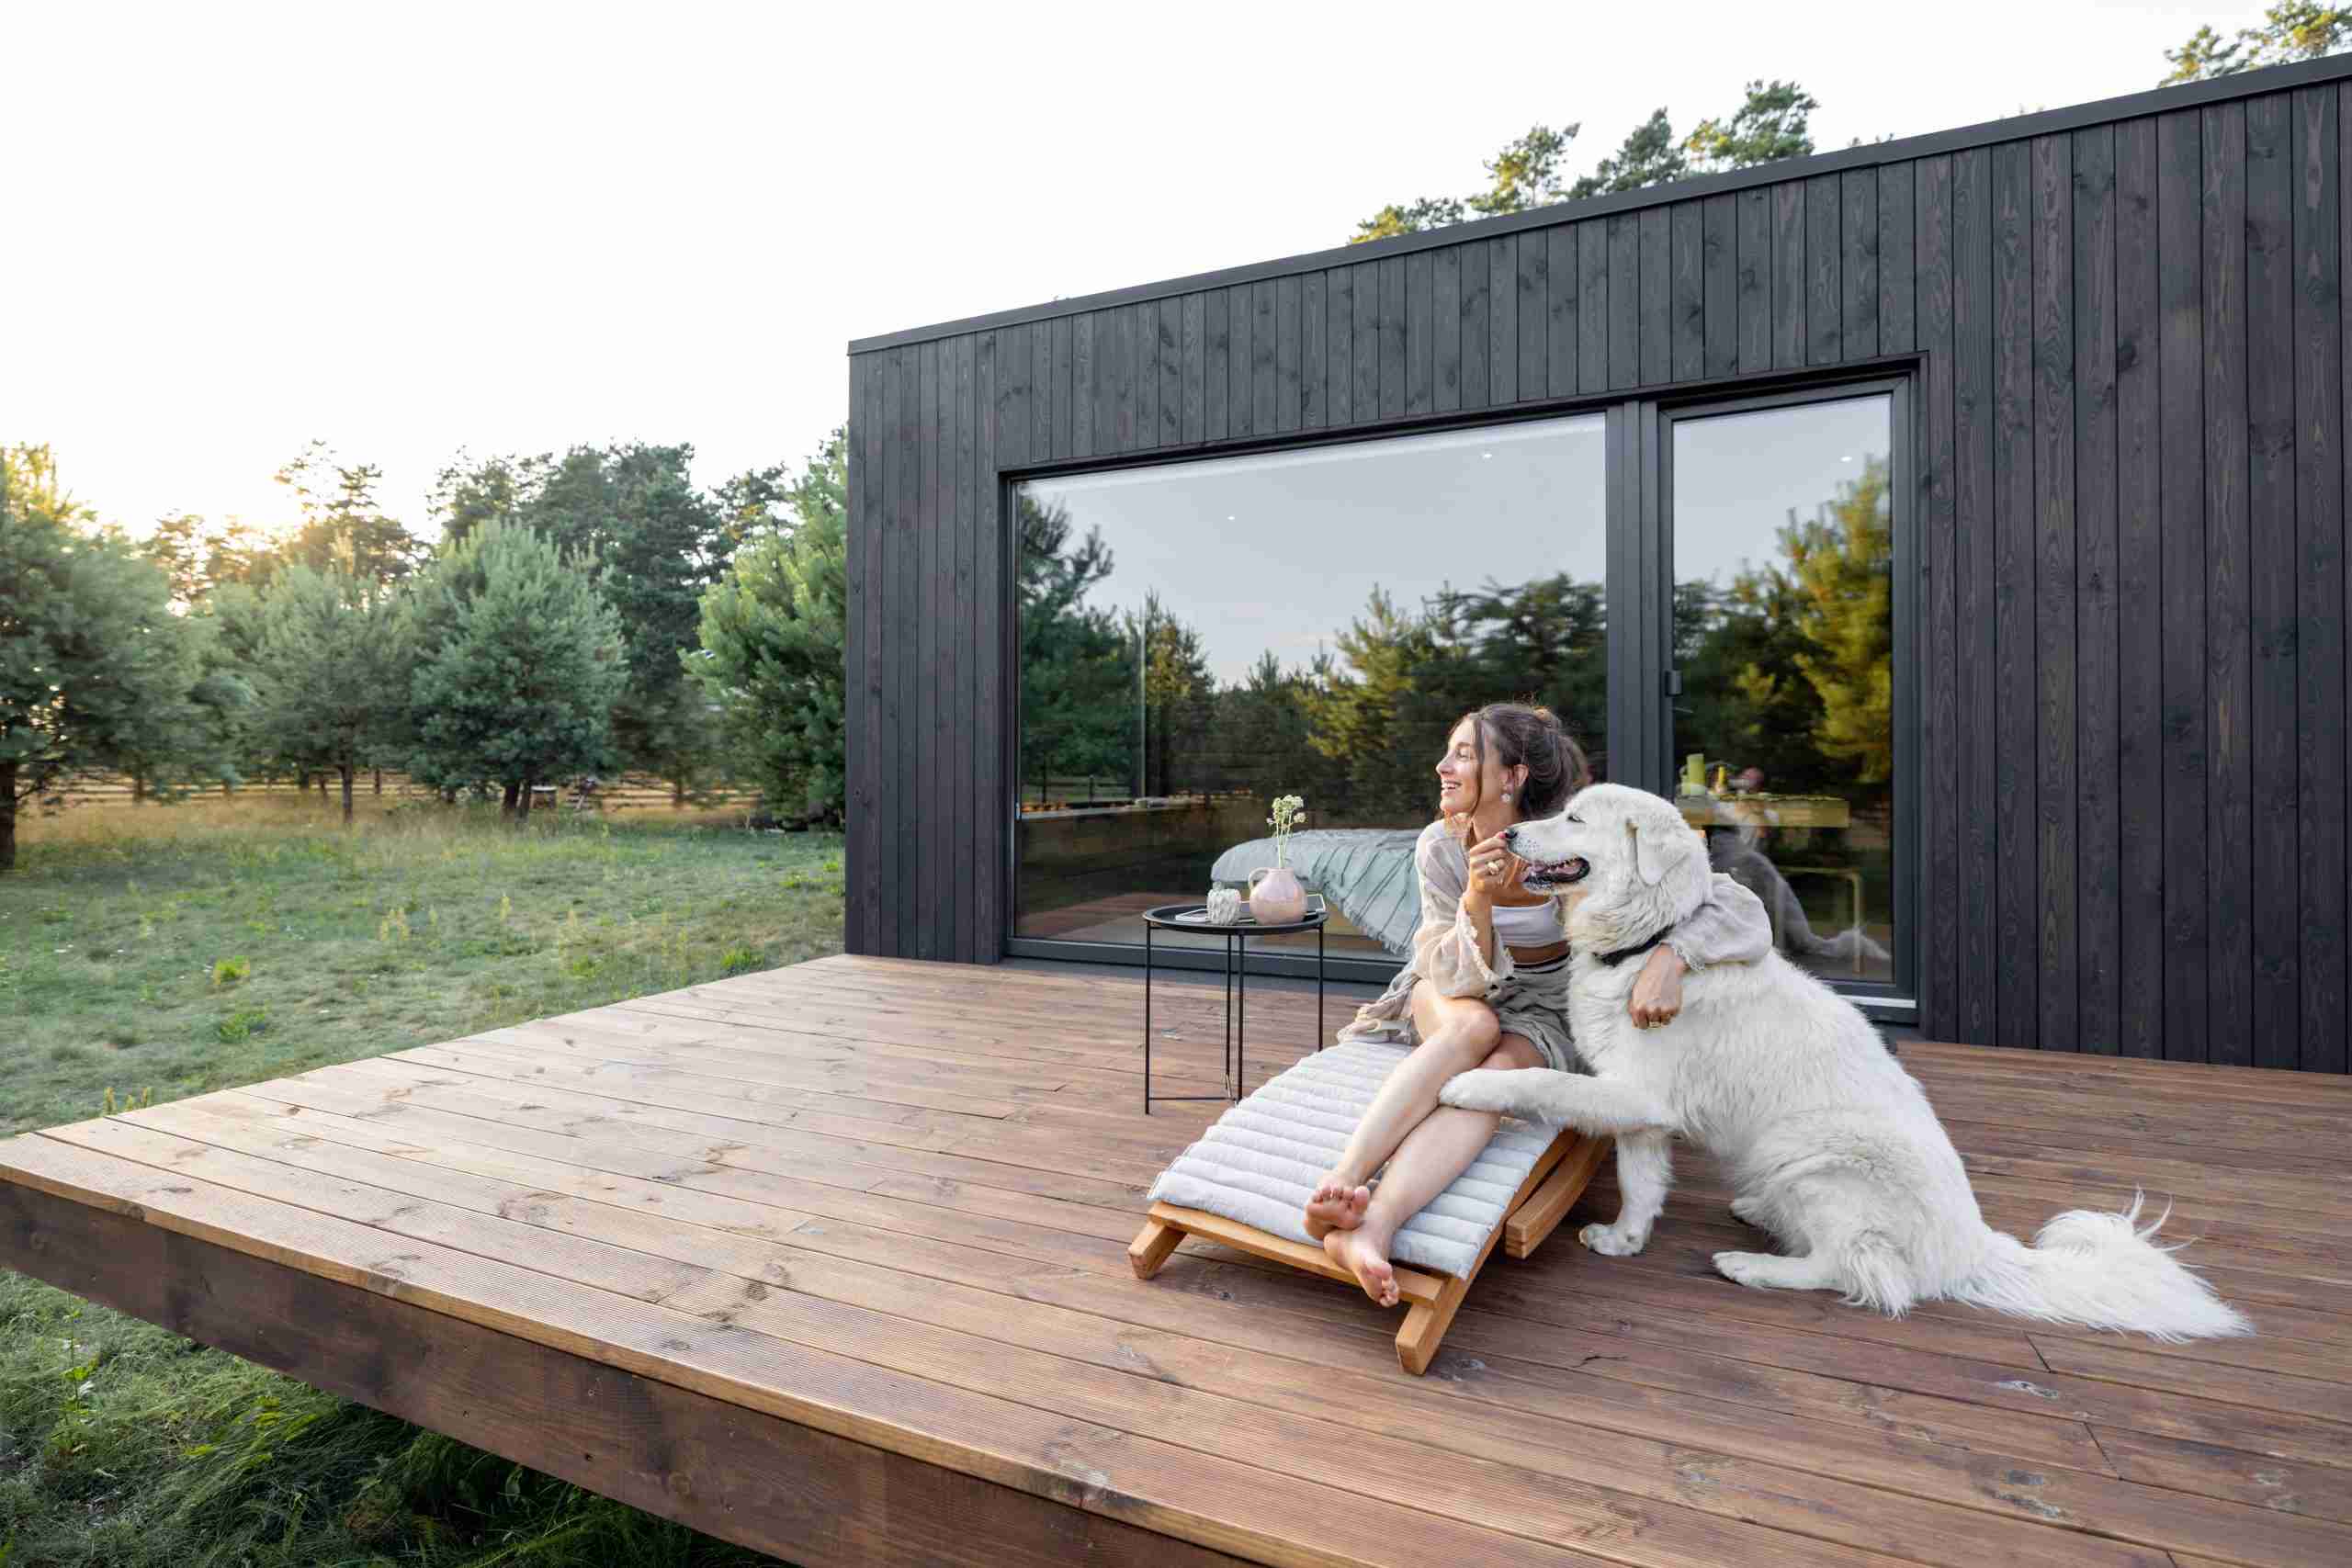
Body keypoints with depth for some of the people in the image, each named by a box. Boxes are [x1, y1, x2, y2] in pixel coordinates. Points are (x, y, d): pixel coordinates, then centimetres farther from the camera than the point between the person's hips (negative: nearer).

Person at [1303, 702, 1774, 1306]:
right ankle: (1341, 1181, -46)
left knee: (1500, 1070, -34)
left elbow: (1740, 908, -22)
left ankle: (1369, 1227, -51)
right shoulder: (1440, 847, -16)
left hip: (1540, 1012, -1)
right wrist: (1478, 899, -35)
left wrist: (1669, 958, -40)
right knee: (1476, 1026, -34)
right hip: (1448, 995, 1)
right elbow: (1461, 979, -17)